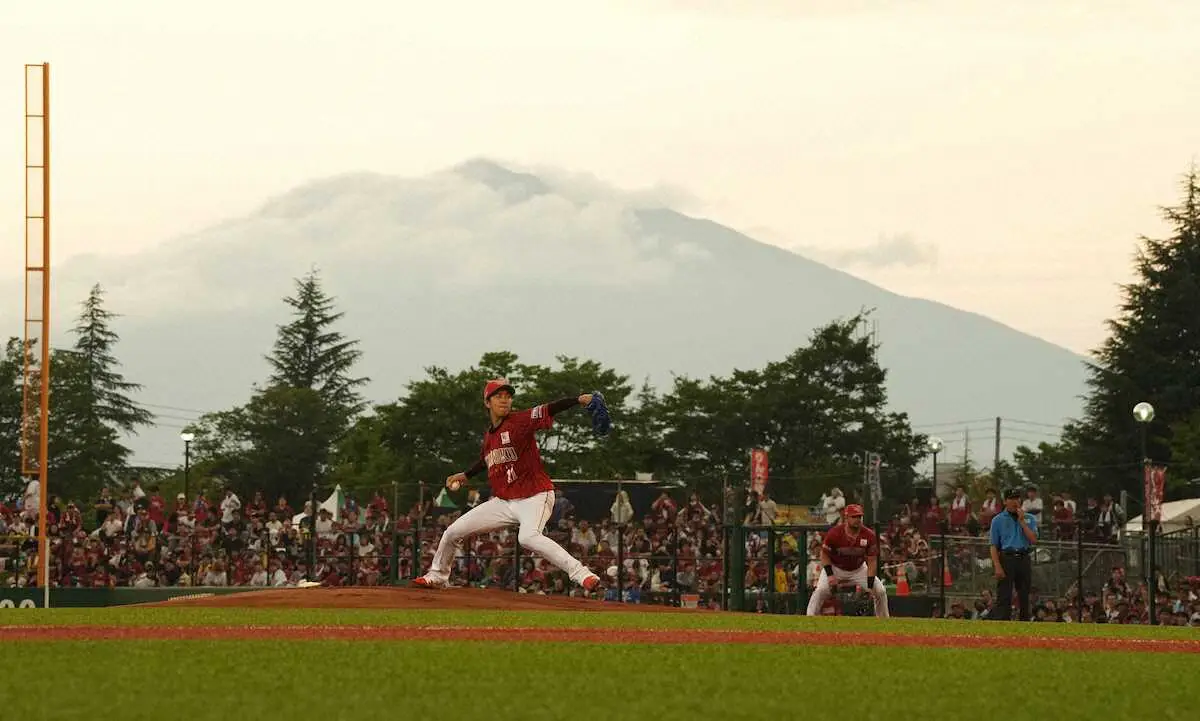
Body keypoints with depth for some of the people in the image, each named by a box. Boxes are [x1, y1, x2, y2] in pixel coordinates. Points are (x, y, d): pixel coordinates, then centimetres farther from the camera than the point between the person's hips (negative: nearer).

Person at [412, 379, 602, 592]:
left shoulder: (520, 421, -10)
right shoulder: (489, 436, 10)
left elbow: (549, 410, -27)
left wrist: (579, 400, -40)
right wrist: (465, 476, 27)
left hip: (534, 497, -8)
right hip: (503, 501, 8)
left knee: (528, 537, -38)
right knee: (452, 533, 11)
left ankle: (581, 574, -39)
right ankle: (437, 577, 37)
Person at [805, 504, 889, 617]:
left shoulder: (869, 535, -19)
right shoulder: (834, 533, -24)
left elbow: (872, 561, -14)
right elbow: (824, 555, -10)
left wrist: (870, 586, -20)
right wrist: (830, 575, -21)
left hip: (859, 569, 2)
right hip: (835, 568, -2)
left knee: (880, 591, -7)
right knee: (820, 590, -26)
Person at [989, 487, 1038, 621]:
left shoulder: (1030, 518, 13)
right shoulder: (998, 520, 6)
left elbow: (1033, 539, -1)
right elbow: (994, 546, 2)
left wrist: (1022, 521, -5)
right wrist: (997, 567, -11)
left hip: (1024, 559, 3)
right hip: (1006, 558, -3)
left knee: (1025, 598, 5)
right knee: (1004, 599, -10)